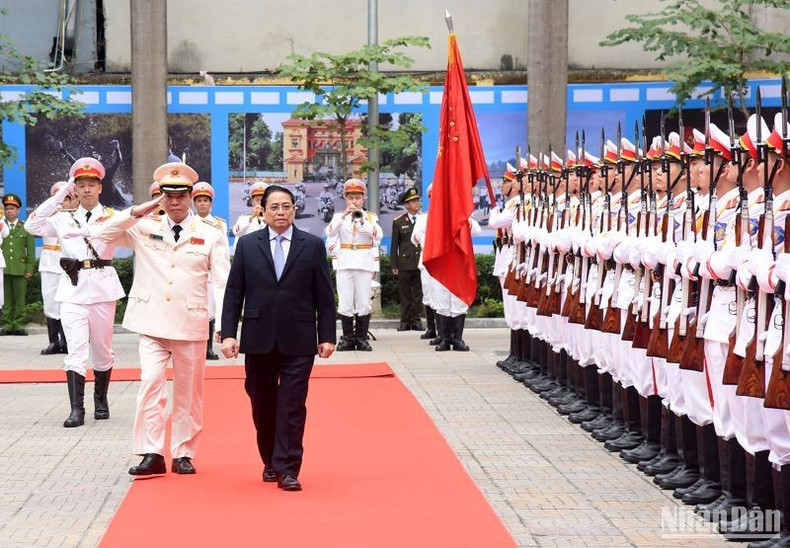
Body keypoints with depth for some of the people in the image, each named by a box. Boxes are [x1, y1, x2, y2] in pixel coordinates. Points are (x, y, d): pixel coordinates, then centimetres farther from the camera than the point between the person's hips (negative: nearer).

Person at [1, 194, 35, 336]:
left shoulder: (25, 228, 10)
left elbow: (31, 249, 8)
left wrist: (30, 269, 1)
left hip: (20, 269, 0)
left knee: (20, 299, 1)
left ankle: (19, 325, 5)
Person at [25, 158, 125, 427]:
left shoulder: (112, 216, 4)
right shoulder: (63, 218, 8)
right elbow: (33, 225, -4)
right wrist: (60, 195, -6)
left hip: (102, 287, 0)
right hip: (73, 288, 0)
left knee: (102, 349, 10)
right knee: (76, 349, -8)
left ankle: (101, 400, 26)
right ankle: (76, 408, -10)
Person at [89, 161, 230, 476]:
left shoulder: (210, 235, 2)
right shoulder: (144, 228, 6)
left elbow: (222, 282, -1)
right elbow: (102, 236, 2)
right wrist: (135, 212, -6)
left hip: (191, 324, 0)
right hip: (152, 323, 0)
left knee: (188, 392, 7)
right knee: (151, 384, -12)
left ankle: (183, 454, 16)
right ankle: (152, 454, -9)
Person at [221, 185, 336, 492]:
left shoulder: (313, 246, 4)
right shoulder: (247, 245, 6)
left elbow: (324, 295, 4)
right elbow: (233, 293, 5)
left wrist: (327, 336, 0)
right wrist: (228, 333, -3)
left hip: (298, 340, -1)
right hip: (258, 340, 2)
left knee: (292, 406, -5)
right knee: (263, 405, 10)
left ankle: (288, 469, -3)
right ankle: (270, 462, 25)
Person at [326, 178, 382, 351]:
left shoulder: (371, 217, 8)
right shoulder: (340, 217, 8)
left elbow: (378, 235, -10)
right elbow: (330, 232, -11)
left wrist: (363, 219, -17)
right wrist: (344, 215, -21)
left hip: (364, 264, 0)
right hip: (345, 264, 0)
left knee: (364, 303, 0)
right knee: (345, 304, -1)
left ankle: (361, 338, 7)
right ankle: (348, 339, 7)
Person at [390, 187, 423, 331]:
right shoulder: (398, 222, 7)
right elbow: (394, 245, 7)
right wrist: (394, 265, 1)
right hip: (405, 264, -1)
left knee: (418, 293, 1)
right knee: (405, 294, 2)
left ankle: (416, 320, 8)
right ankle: (405, 321, 8)